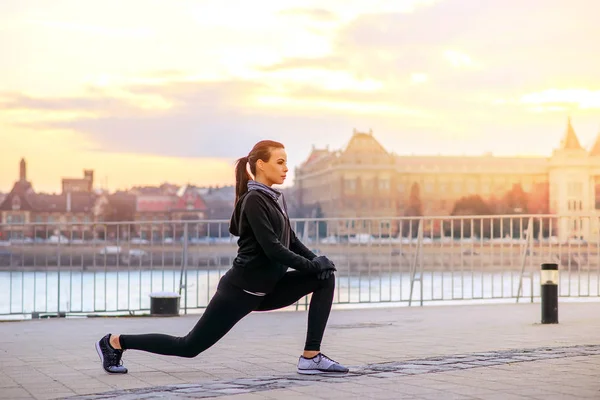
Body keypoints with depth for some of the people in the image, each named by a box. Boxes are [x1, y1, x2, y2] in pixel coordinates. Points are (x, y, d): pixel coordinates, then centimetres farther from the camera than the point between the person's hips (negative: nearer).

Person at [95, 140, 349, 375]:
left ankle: (311, 357, -2)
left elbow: (291, 241, 15)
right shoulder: (254, 200, -18)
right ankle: (115, 342, 14)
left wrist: (316, 260, -1)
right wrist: (312, 265, -18)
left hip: (264, 289, 9)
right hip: (241, 289, -9)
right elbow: (272, 248, -25)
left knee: (325, 277, 0)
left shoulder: (276, 199, 10)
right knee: (189, 346, -2)